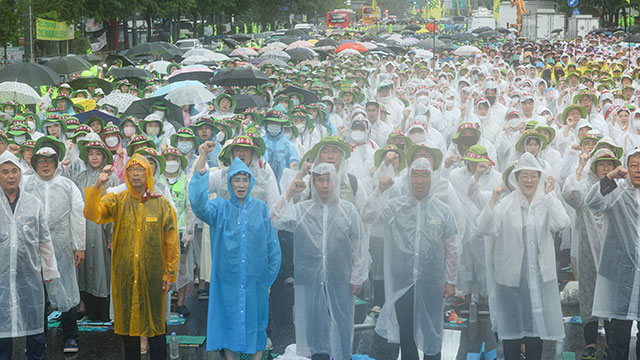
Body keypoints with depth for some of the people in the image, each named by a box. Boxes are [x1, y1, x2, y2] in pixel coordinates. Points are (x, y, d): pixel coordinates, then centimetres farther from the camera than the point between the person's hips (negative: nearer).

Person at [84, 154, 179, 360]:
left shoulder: (162, 204, 2)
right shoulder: (117, 201, 4)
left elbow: (171, 243, 2)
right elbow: (91, 214, -13)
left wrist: (170, 274, -1)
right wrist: (97, 187, -26)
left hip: (152, 275, -1)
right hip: (124, 276, 1)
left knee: (156, 326, 3)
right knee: (128, 325, 9)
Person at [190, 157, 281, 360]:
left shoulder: (261, 208, 6)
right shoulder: (220, 207, 3)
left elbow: (272, 244, 7)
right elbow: (200, 206, -19)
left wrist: (269, 276, 1)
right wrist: (201, 174, -29)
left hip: (255, 279, 1)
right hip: (227, 280, 0)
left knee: (255, 320, 5)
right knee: (229, 320, 3)